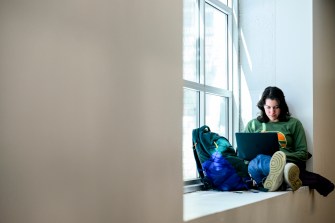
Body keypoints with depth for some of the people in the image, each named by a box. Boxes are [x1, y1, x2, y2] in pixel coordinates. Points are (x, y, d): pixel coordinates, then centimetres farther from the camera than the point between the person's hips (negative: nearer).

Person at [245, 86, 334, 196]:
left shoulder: (293, 124, 18)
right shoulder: (252, 125, 23)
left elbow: (303, 153, 11)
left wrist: (283, 157, -8)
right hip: (259, 164, 0)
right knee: (259, 160, -38)